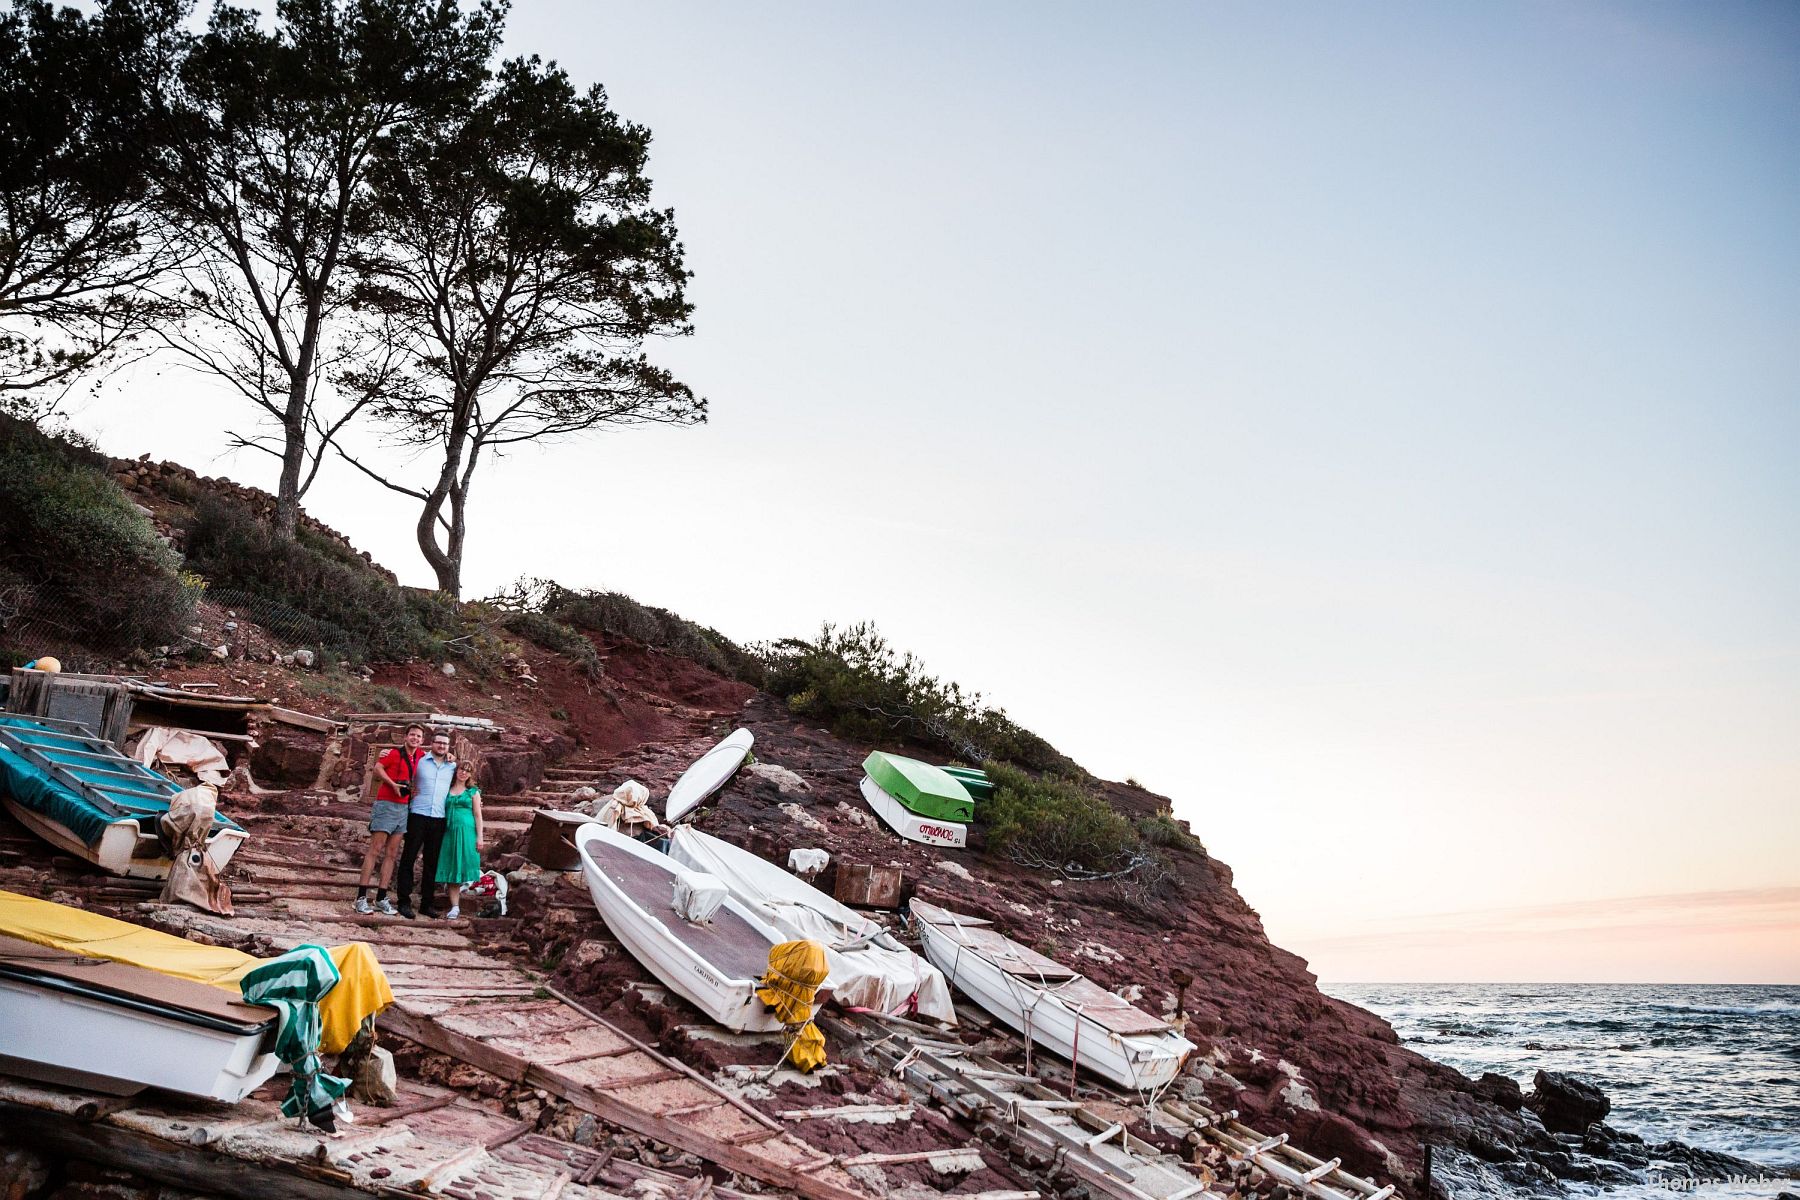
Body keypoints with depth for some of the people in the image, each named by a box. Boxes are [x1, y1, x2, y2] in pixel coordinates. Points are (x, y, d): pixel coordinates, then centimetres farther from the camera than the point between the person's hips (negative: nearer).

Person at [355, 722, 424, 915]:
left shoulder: (420, 756, 11)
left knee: (392, 854, 5)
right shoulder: (394, 753, -6)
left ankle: (382, 898, 7)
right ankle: (361, 897, -6)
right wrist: (392, 784, -22)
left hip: (403, 808, 6)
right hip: (386, 804, -6)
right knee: (375, 850, -7)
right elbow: (378, 767, -15)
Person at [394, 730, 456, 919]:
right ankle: (404, 902, 2)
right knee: (408, 859, -2)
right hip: (418, 816, -2)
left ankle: (427, 903, 14)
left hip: (439, 819, 3)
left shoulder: (453, 766, 11)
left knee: (432, 862, 7)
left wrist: (453, 760, 11)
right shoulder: (419, 761, 4)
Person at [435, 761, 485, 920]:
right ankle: (455, 907, 1)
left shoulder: (473, 792, 7)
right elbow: (442, 811, 15)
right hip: (449, 832, 2)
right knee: (451, 871, -1)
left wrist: (479, 837, -3)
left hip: (466, 832, -2)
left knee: (462, 867, -7)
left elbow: (477, 815, 4)